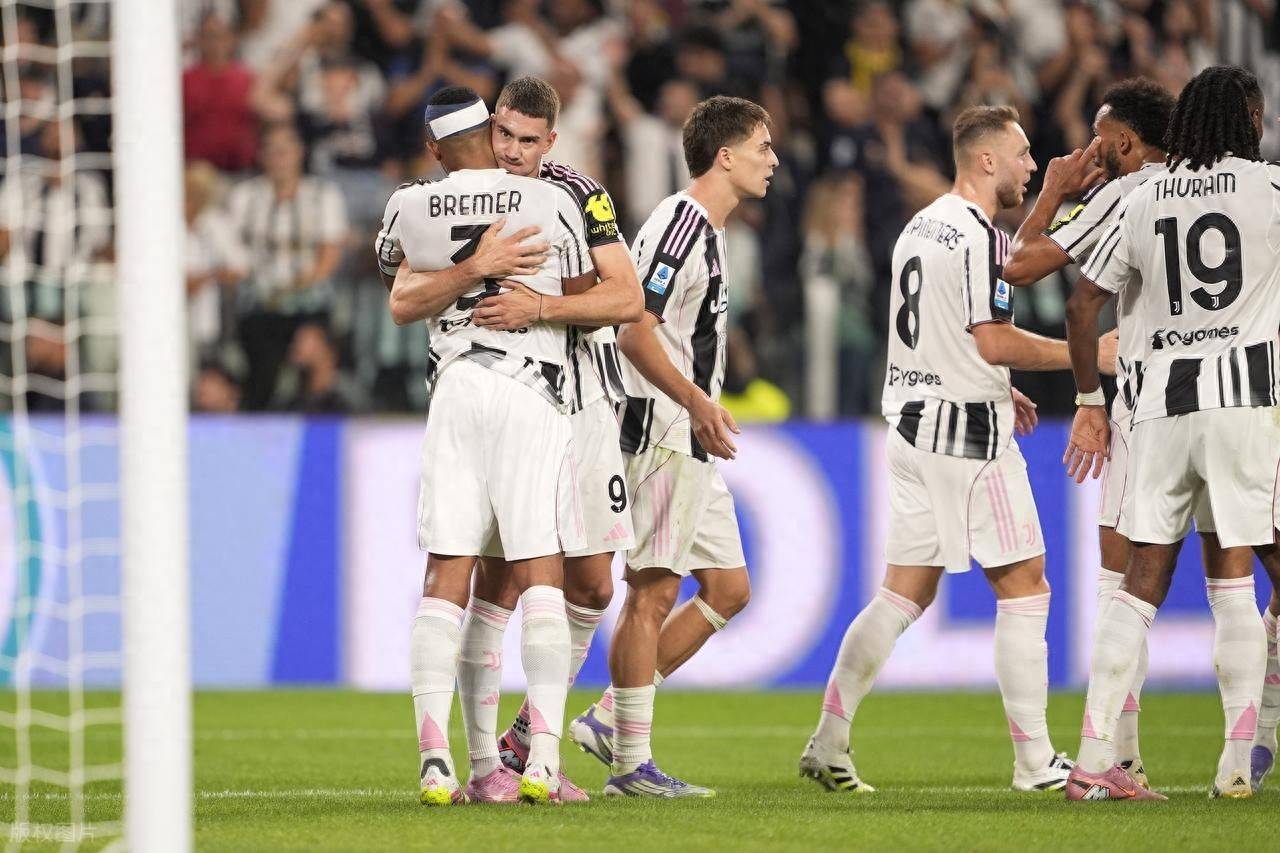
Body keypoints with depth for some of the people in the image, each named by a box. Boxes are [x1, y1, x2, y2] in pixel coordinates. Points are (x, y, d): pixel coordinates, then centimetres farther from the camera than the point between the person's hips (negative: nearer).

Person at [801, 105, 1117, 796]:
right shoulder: (978, 235, -15)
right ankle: (1034, 762, 0)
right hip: (968, 432, -9)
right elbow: (995, 342, -19)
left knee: (903, 595, 11)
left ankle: (827, 744, 7)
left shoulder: (918, 227, 15)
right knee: (1023, 588, -1)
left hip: (911, 423, 9)